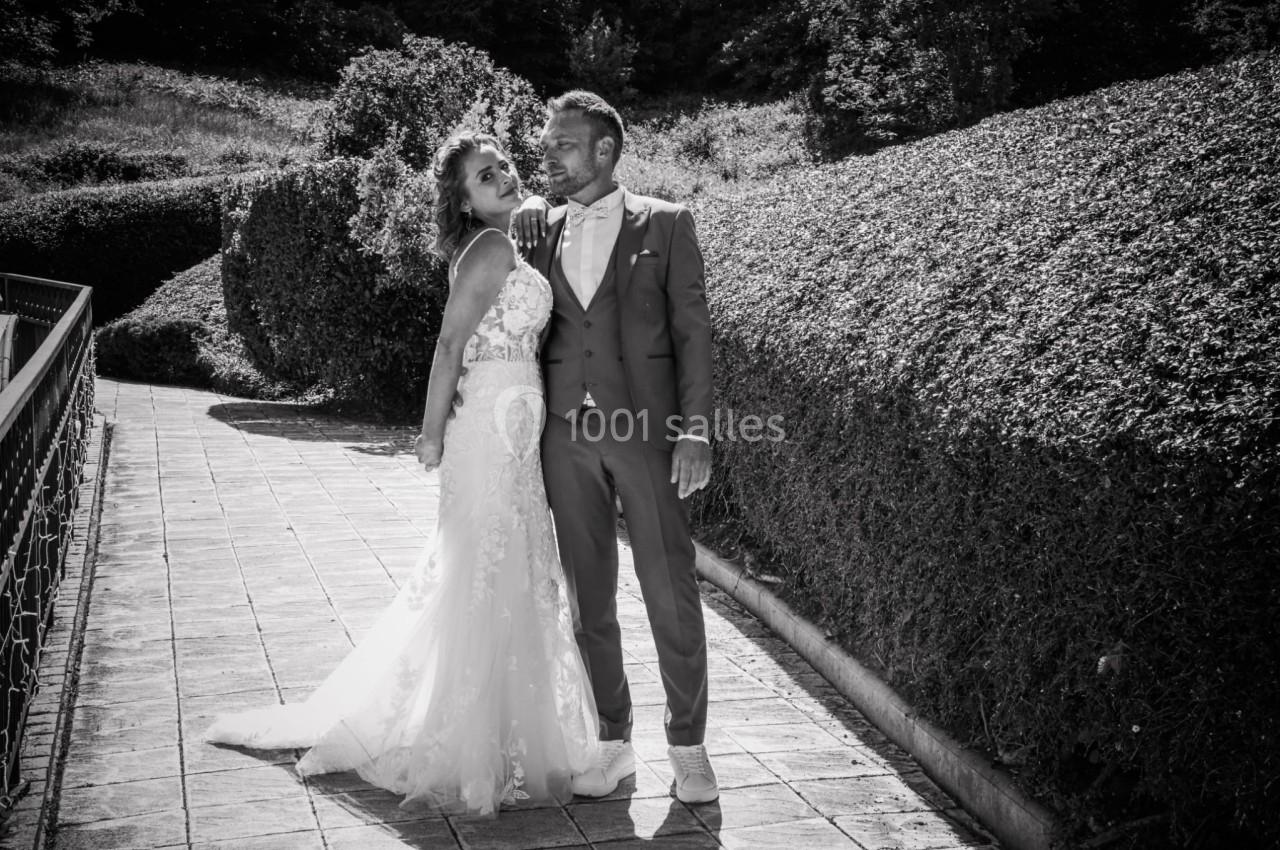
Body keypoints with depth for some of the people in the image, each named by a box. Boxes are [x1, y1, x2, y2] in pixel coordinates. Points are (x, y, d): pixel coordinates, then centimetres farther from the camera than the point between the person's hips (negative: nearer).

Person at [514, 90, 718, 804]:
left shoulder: (665, 224, 3)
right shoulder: (540, 232, 13)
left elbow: (693, 330, -1)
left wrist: (695, 430, -8)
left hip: (647, 430, -3)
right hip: (567, 436, 4)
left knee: (672, 592, -2)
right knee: (590, 598, 9)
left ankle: (688, 745, 12)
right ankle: (613, 743, 20)